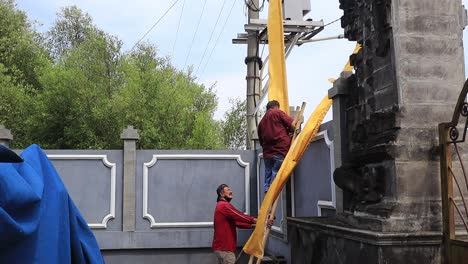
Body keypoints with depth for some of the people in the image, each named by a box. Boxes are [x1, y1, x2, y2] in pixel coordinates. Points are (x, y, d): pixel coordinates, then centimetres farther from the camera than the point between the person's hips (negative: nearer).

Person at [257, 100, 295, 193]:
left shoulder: (261, 122, 23)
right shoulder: (278, 112, 6)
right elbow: (292, 125, -1)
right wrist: (287, 131, 17)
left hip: (267, 153, 6)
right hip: (281, 150, -6)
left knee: (268, 178, 9)